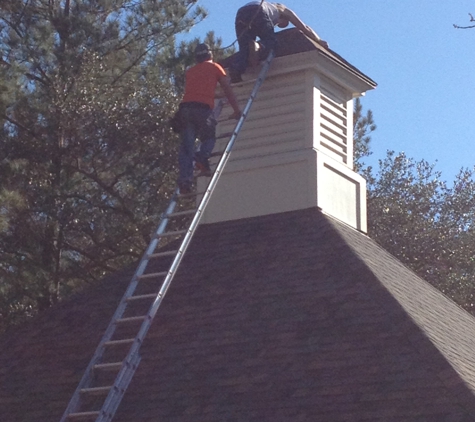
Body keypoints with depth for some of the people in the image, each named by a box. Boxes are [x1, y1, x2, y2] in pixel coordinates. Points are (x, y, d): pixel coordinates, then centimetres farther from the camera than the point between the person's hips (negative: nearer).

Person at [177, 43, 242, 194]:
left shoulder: (190, 71, 28)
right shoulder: (214, 67, 17)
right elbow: (228, 90, 15)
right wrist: (237, 111, 21)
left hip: (185, 107, 3)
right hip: (203, 108, -3)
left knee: (186, 145, 0)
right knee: (209, 138, 13)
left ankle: (185, 179, -15)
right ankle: (202, 157, -20)